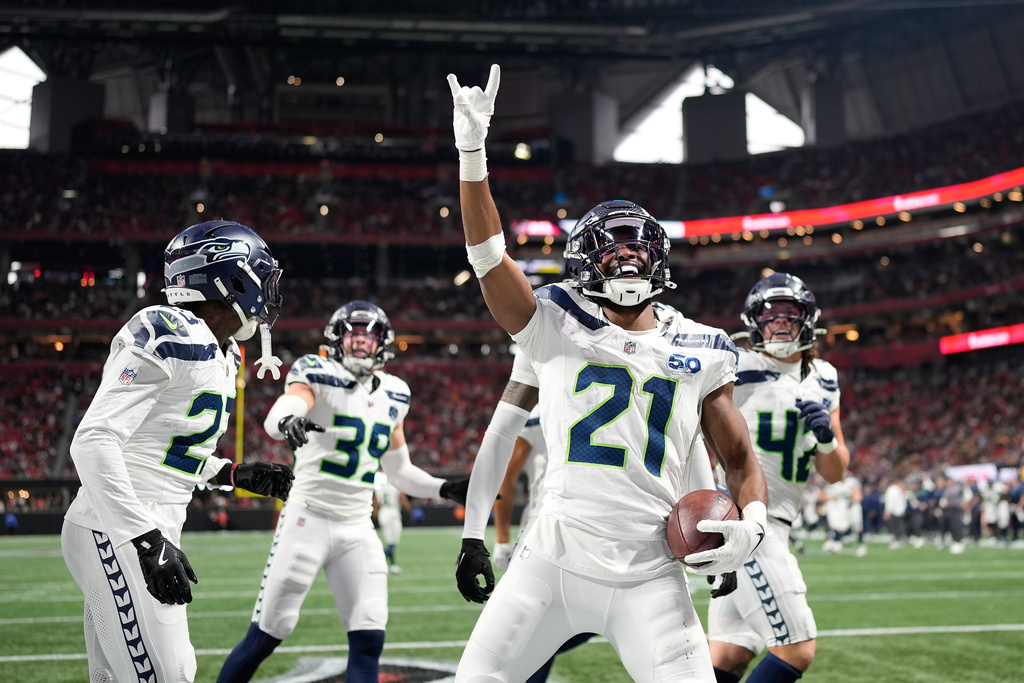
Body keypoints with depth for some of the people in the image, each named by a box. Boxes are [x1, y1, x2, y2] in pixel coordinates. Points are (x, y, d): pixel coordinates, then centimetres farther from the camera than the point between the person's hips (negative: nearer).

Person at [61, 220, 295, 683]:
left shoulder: (220, 355, 14)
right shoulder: (171, 337, -16)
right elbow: (93, 441, -23)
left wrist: (236, 475, 13)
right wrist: (147, 541, -27)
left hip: (148, 533, 10)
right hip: (117, 535, -10)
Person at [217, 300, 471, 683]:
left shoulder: (393, 395, 11)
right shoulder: (319, 376, -7)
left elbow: (398, 471, 21)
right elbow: (276, 415, -30)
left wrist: (444, 490, 8)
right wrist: (287, 422, -53)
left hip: (358, 528, 5)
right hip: (308, 519, -5)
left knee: (369, 641, -3)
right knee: (266, 635, 0)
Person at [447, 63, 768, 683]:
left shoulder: (700, 353, 9)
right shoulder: (557, 329, 4)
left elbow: (740, 458, 14)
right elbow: (489, 258, -10)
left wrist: (752, 521, -7)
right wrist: (473, 151, -18)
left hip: (649, 577, 1)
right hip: (554, 561, -1)